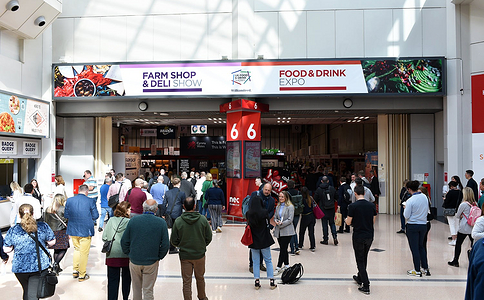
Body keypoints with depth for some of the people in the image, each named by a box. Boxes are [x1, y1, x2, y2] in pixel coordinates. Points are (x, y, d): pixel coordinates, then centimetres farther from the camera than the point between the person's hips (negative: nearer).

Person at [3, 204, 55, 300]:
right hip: (40, 266, -1)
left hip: (20, 267, 1)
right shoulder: (43, 226, -5)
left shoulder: (13, 230, -4)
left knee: (26, 291, 22)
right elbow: (52, 242, 3)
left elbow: (6, 249, 1)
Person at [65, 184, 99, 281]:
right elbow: (95, 216, -8)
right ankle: (82, 275, 16)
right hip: (85, 230, -4)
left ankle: (75, 271, 30)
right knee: (84, 252, 7)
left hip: (73, 230, 4)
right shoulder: (90, 201, -13)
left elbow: (66, 215, 5)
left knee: (77, 249, 24)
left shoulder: (69, 200, -2)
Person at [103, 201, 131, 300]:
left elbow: (104, 237, 2)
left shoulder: (111, 220, 1)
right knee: (126, 279, 15)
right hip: (126, 255, -2)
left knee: (112, 280, 10)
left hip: (112, 255, 3)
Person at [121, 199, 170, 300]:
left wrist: (129, 254, 11)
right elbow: (165, 244, -7)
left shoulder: (133, 220, -7)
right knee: (148, 290, 10)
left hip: (134, 261, 1)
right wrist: (159, 257, 7)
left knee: (136, 288, 19)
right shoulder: (161, 223, -9)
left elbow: (124, 241, -1)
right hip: (151, 262, -1)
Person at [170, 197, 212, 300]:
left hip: (185, 256, -2)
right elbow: (209, 238, -4)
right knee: (200, 278, 23)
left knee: (187, 282, 11)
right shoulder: (203, 220, -12)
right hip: (200, 254, 2)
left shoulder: (178, 221, -15)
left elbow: (174, 241, -7)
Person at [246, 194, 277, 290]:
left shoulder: (248, 213, -8)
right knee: (268, 260, 11)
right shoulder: (264, 212, -14)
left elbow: (248, 224, 3)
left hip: (253, 241, 1)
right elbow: (268, 221, 1)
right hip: (264, 240, -1)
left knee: (256, 262, 12)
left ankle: (257, 282, 13)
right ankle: (271, 281, 14)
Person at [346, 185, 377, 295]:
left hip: (358, 236, -5)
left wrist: (346, 220, 13)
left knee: (360, 260, 4)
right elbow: (373, 221, 8)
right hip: (369, 235, 5)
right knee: (364, 258, 21)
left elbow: (348, 222, -9)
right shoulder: (372, 205, -1)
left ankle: (366, 286, 1)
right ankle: (359, 278, 39)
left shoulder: (353, 206, -15)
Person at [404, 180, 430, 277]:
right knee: (421, 246, 21)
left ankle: (417, 271, 12)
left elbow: (406, 216, -13)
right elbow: (427, 211, 11)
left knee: (415, 248, 4)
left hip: (412, 226, -6)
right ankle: (425, 268, 26)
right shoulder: (424, 197, 0)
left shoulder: (410, 201, -19)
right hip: (423, 225, 6)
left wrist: (405, 208, 4)